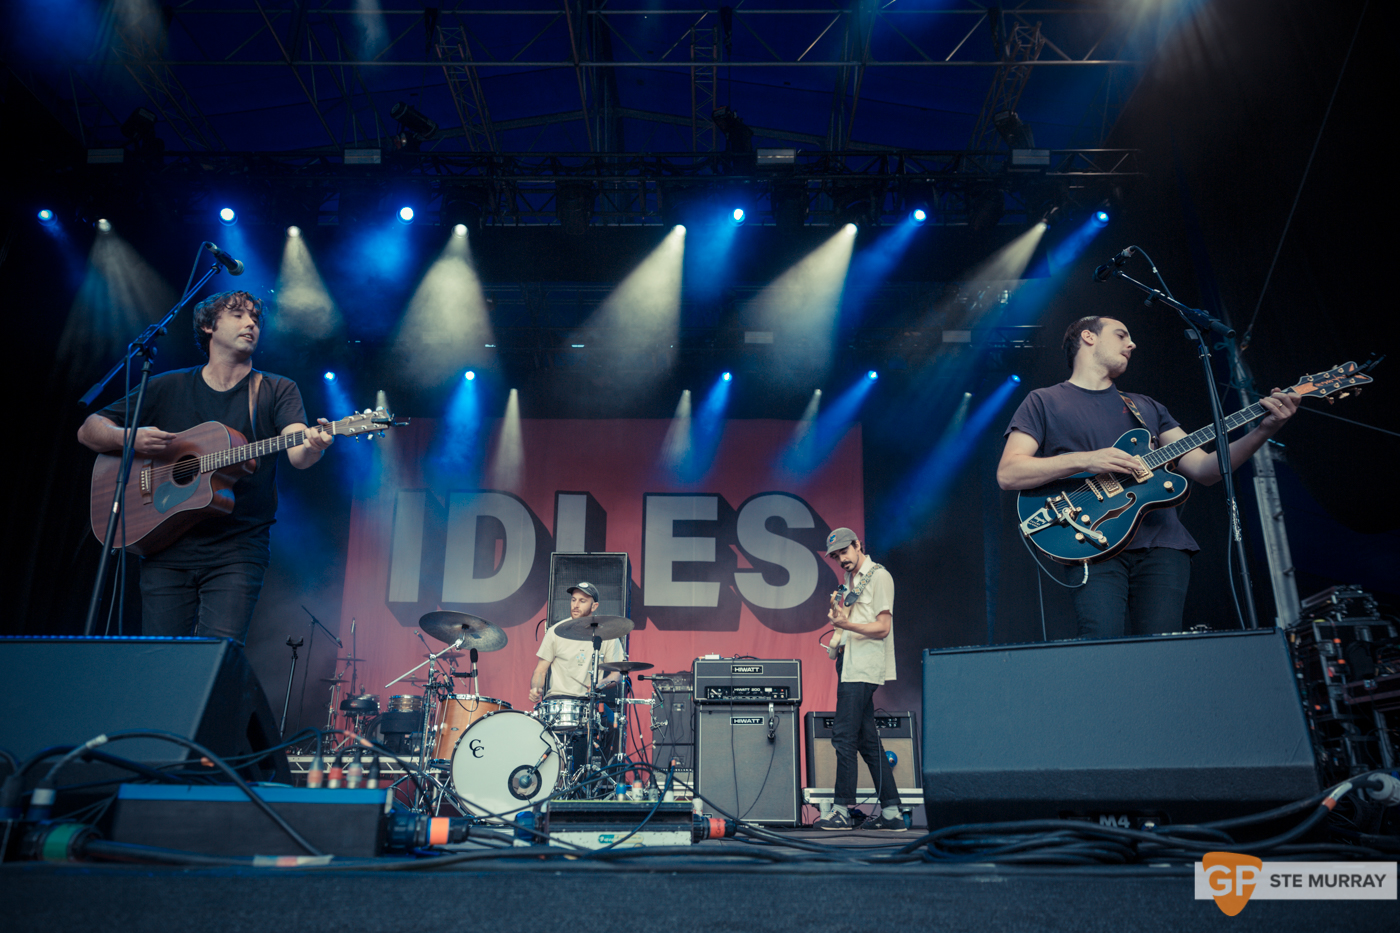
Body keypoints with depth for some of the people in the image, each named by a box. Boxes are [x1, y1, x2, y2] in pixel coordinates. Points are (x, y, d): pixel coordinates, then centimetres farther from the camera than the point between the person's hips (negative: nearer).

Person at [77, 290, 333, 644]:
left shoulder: (277, 391, 5)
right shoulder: (168, 387, 11)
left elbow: (297, 455, -13)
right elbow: (88, 431, 14)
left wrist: (313, 446, -37)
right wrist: (129, 438, -7)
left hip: (238, 550, -2)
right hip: (167, 549, 2)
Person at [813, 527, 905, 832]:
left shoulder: (878, 576, -6)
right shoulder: (850, 581, 20)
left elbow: (883, 627, -14)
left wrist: (846, 624, -26)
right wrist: (839, 609, 8)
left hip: (864, 670, -9)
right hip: (852, 667, 9)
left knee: (844, 736, -11)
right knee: (868, 740, 8)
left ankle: (841, 810, -8)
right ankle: (891, 812, 11)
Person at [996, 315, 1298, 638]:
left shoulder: (1147, 408, 26)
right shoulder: (1044, 402, 11)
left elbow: (1204, 469, 18)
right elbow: (1007, 474, -3)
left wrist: (1263, 431, 4)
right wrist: (1085, 460, -13)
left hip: (1161, 543, 4)